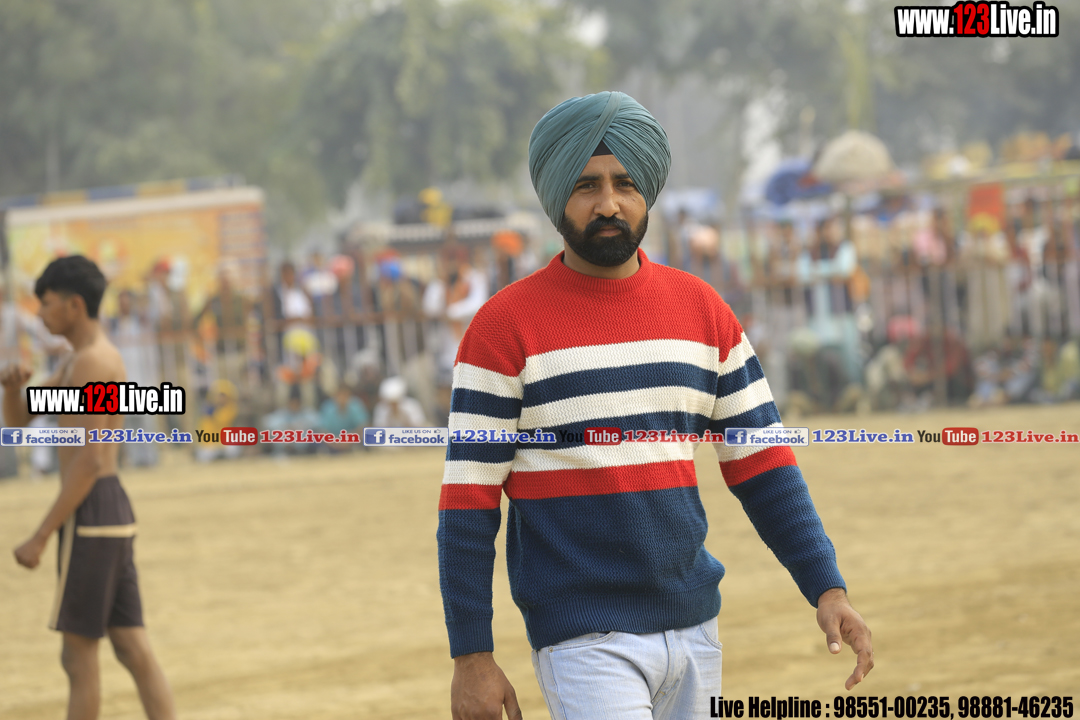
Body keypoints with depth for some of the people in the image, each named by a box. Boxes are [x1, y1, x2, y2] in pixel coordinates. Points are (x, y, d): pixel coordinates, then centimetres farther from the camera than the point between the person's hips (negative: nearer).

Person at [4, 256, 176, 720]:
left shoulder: (91, 362, -14)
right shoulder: (91, 360, 20)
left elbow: (89, 461, -21)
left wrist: (39, 538, -19)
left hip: (89, 516, -10)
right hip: (114, 513, 10)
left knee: (78, 655, -2)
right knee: (134, 651, 6)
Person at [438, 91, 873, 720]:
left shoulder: (703, 309, 8)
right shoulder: (506, 326, -5)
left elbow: (762, 466, 10)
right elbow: (469, 499, -6)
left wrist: (826, 587, -1)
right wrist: (471, 657, -9)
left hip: (694, 627, 5)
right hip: (583, 639, -5)